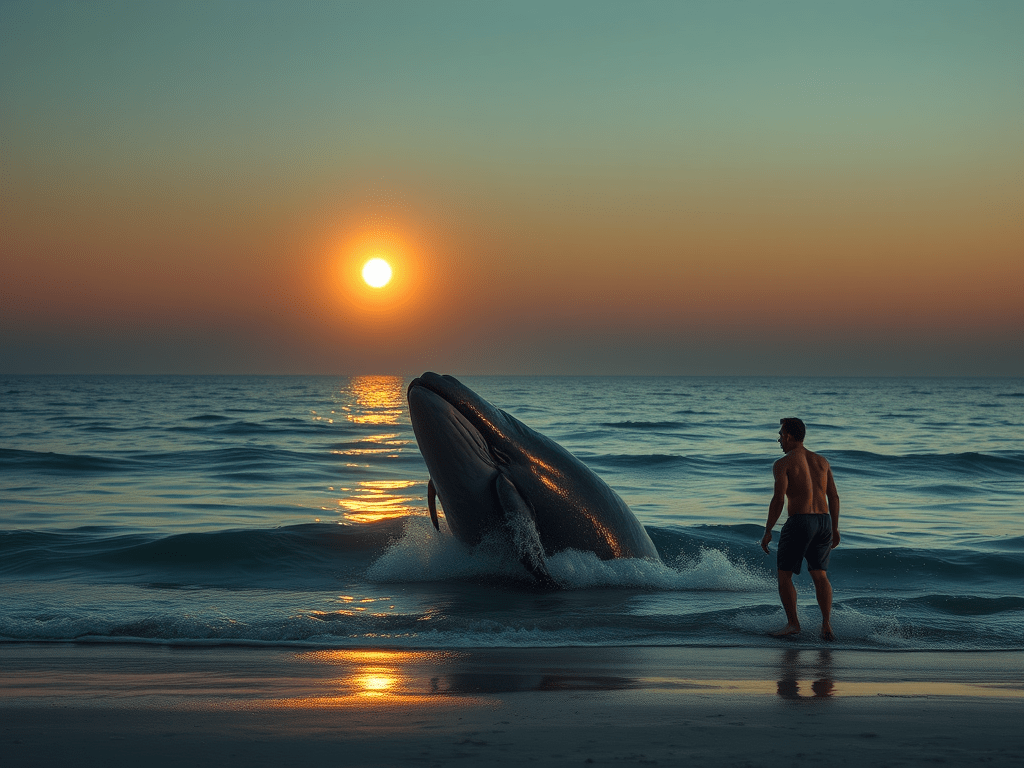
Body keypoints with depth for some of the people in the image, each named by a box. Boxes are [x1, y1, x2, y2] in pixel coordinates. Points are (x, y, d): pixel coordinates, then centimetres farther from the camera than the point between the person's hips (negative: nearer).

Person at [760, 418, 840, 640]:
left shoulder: (783, 464, -3)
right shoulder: (821, 461, 14)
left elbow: (778, 500, -11)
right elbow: (834, 497, 12)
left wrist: (768, 531, -6)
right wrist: (834, 528, 18)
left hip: (799, 521, -5)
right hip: (824, 522, 5)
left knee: (784, 574, 8)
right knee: (820, 575, 7)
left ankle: (793, 622, 3)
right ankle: (826, 624, -7)